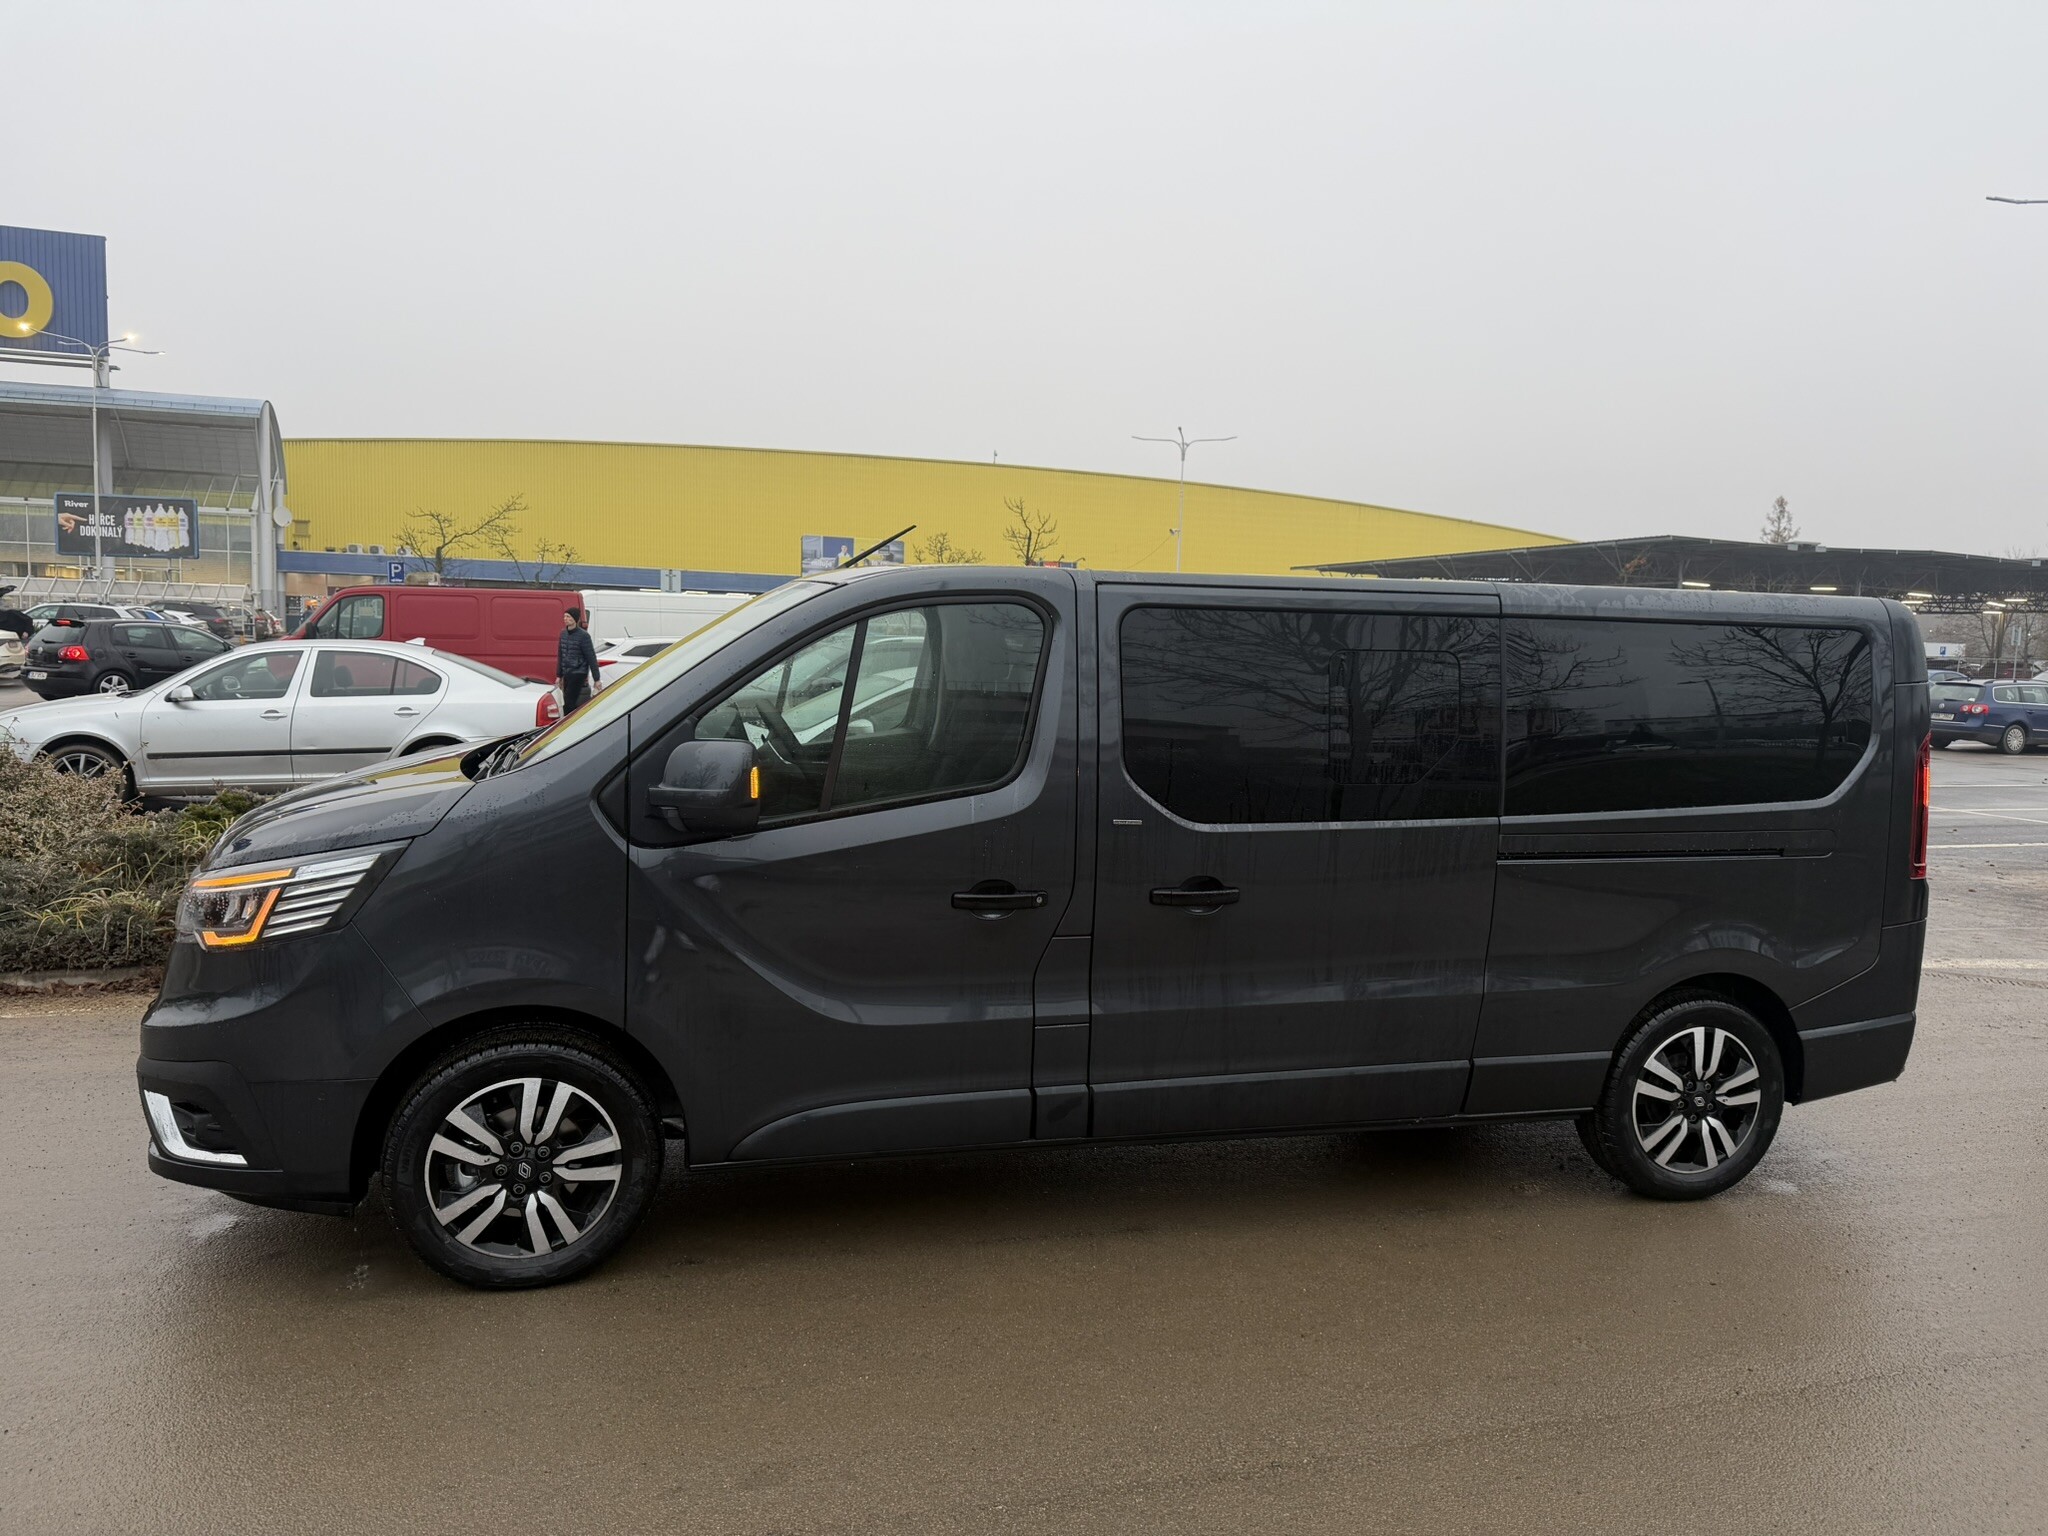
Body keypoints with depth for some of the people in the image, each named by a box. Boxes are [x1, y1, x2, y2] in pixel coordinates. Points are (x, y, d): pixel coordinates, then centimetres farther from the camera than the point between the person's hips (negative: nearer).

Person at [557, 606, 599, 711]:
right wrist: (559, 675, 16)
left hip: (578, 674, -7)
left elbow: (591, 657, -11)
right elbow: (560, 655, 16)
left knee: (569, 704, -13)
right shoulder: (563, 633, 8)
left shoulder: (583, 635, -11)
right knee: (569, 703, 9)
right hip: (567, 674, 7)